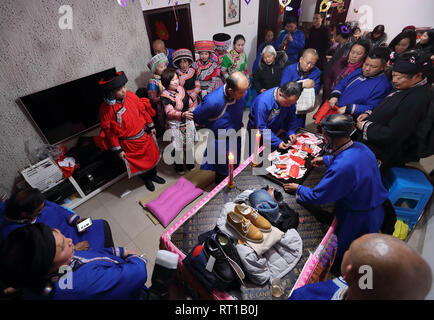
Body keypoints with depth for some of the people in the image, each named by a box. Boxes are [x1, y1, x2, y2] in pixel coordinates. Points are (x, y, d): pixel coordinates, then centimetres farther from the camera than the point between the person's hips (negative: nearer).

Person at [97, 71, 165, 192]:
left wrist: (150, 127, 10)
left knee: (152, 156, 21)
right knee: (140, 162, 16)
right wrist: (118, 150, -9)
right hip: (129, 143, -4)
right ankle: (146, 179, 45)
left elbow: (143, 110, 3)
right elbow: (110, 132, -14)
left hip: (145, 135, 4)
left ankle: (153, 175, 49)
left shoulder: (130, 95, -11)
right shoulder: (106, 109, -22)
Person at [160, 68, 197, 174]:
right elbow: (170, 112, -32)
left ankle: (189, 161, 37)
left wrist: (192, 114, 12)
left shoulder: (181, 88, 2)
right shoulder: (165, 95, -17)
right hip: (175, 123, -5)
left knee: (189, 142, 14)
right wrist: (182, 115, -47)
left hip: (188, 120, 5)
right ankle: (178, 164, 26)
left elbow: (190, 103, 15)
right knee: (178, 145, 0)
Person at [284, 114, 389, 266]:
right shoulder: (360, 147, -10)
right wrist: (326, 159, 25)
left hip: (359, 221, -8)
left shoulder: (341, 168, -37)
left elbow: (317, 197, -23)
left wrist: (298, 189, -7)